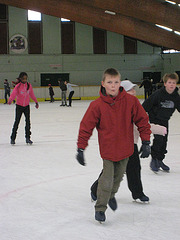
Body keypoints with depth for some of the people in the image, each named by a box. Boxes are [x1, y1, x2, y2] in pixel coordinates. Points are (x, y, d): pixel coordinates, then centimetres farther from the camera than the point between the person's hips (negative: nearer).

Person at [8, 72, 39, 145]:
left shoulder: (29, 85, 0)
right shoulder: (18, 86, -11)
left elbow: (32, 94, 12)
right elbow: (14, 93, -25)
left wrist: (36, 102, 18)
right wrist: (10, 100, -43)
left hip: (26, 106, 3)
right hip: (19, 106, -3)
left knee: (28, 121, 0)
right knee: (17, 121, 1)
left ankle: (28, 138, 7)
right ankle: (13, 138, 11)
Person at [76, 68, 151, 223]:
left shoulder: (130, 101, -12)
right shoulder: (97, 105, -15)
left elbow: (142, 120, -1)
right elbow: (86, 127, -9)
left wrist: (146, 142, -1)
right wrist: (80, 149, -8)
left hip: (125, 148, 3)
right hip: (108, 149, -3)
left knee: (118, 176, 20)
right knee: (107, 180, -6)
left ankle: (111, 195, 50)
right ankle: (100, 208, 14)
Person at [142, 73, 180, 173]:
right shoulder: (158, 94, -22)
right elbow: (146, 105, -18)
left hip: (165, 121, 6)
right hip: (155, 119, -6)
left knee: (164, 140, 8)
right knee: (158, 139, -15)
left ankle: (160, 160, 24)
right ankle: (154, 160, 0)